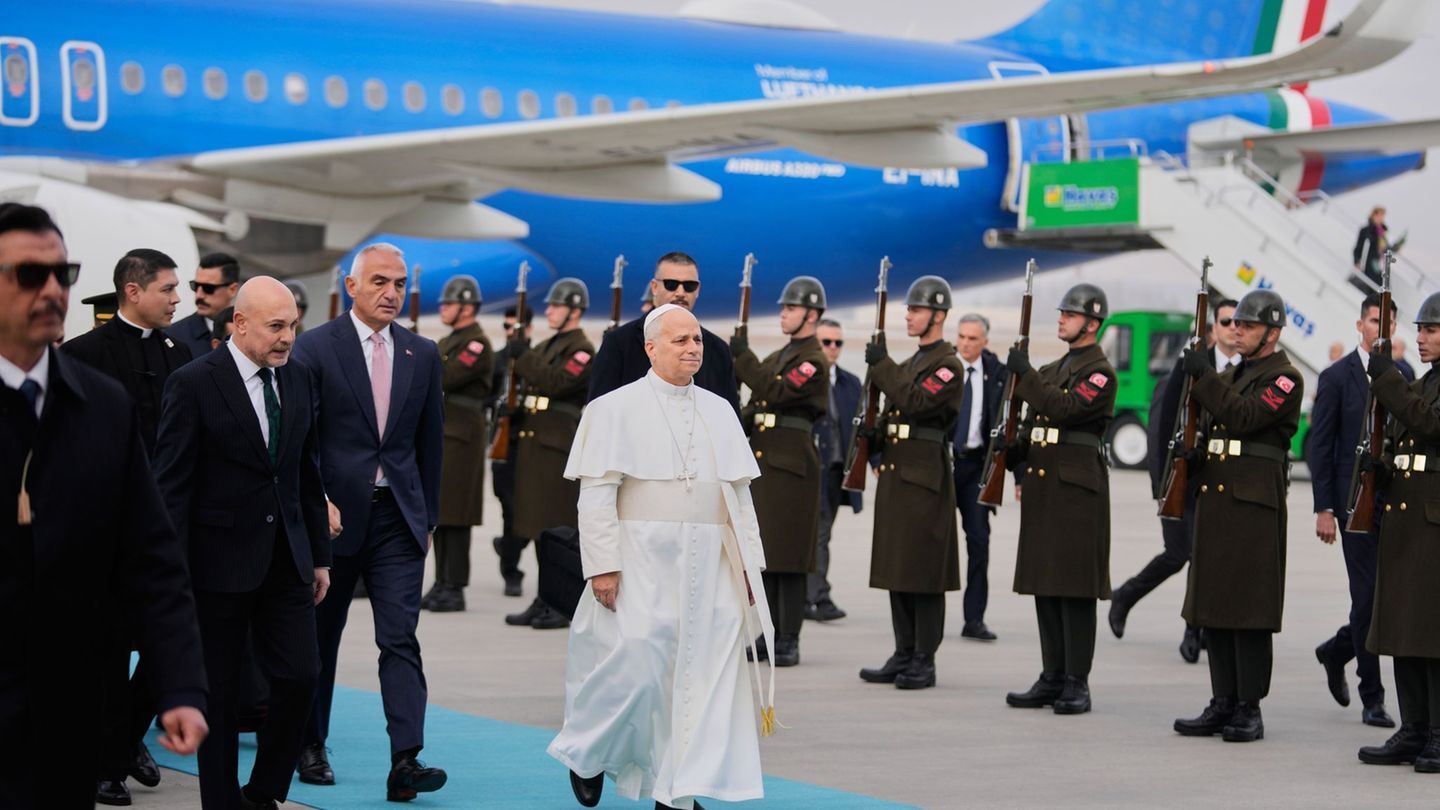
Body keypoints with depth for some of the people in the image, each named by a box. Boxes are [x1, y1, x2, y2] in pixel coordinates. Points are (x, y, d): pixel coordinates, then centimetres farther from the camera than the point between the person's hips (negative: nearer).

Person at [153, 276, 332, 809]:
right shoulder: (194, 384, -10)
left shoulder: (299, 381, 8)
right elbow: (171, 485, -11)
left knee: (300, 677, -1)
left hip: (286, 560, 5)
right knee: (219, 692, 4)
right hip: (220, 563, -5)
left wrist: (320, 555, 14)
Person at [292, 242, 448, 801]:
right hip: (334, 513, -2)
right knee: (319, 637, 11)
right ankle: (311, 745, 27)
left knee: (400, 638, -9)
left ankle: (405, 761, -16)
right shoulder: (315, 348, -4)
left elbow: (430, 440, 13)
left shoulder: (422, 355, 8)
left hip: (398, 517, 2)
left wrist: (428, 517, 12)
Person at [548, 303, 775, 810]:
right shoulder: (616, 409, -1)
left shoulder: (719, 412, 13)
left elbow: (739, 493, 15)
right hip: (643, 564, -4)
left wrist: (748, 561, 8)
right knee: (634, 667, -8)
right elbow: (596, 493, -6)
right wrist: (602, 566, -13)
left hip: (710, 567, 5)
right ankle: (586, 752, 19)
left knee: (704, 671, -1)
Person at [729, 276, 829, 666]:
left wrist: (743, 358, -19)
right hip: (762, 462, 9)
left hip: (792, 466, -9)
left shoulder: (813, 360, -9)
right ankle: (769, 634, 15)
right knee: (764, 553, 10)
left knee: (788, 558, -6)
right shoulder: (777, 356, 19)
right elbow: (758, 406, 20)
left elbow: (777, 392, -21)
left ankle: (789, 641, -3)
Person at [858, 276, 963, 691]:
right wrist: (874, 435, 5)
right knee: (897, 570, 10)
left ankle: (924, 661, -3)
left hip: (925, 477, -9)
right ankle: (904, 655, 15)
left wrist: (881, 365, -17)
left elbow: (915, 403, -21)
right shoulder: (910, 363, 19)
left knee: (924, 573, -6)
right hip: (895, 473, 9)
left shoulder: (948, 365, -8)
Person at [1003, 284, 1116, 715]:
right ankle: (1053, 678, 14)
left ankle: (1077, 683, -3)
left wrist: (1025, 373, -17)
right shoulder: (1052, 369, 19)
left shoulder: (1100, 371, -7)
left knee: (1075, 587, -6)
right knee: (1044, 584, 9)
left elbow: (1065, 409, -21)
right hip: (1041, 485, 8)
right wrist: (1017, 458, 9)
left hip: (1077, 486, -8)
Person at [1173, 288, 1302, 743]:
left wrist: (1203, 376, -18)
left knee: (1249, 609, -6)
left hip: (1254, 505, -8)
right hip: (1215, 499, 8)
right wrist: (1196, 457, 7)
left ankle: (1250, 709, -1)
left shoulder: (1285, 378, -6)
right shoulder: (1232, 375, 20)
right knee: (1213, 606, 8)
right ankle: (1223, 704, 14)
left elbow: (1244, 416, -20)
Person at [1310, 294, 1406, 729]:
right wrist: (1323, 509, -8)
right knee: (1368, 594, -4)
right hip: (1356, 501, -4)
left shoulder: (1403, 376, 11)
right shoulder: (1337, 377, -2)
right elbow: (1319, 446, -3)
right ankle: (1372, 697, 4)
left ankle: (1338, 649, 29)